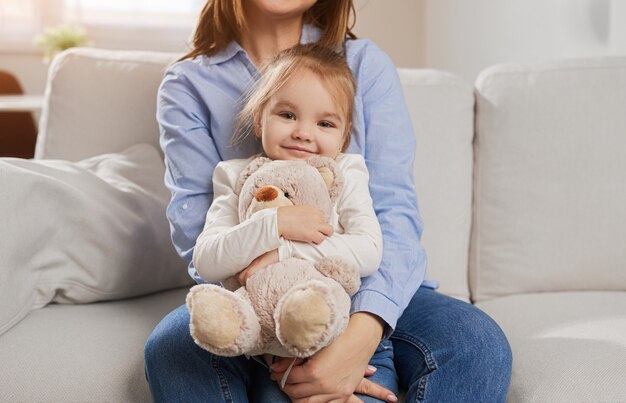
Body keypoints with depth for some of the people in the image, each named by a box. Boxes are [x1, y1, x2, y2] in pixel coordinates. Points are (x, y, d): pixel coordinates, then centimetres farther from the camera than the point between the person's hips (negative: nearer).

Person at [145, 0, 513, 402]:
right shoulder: (188, 84, 1)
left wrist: (365, 329, -29)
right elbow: (197, 228, -10)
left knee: (477, 342, -27)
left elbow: (395, 210, -10)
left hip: (369, 295, 1)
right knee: (172, 347, -31)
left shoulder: (365, 62, 2)